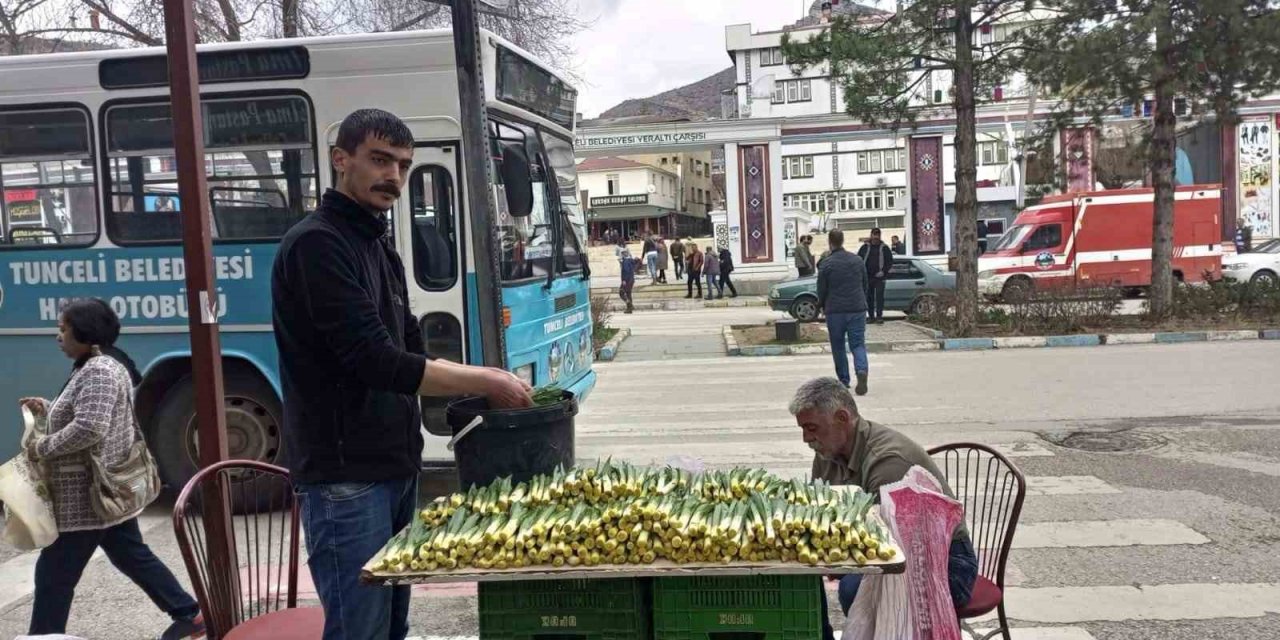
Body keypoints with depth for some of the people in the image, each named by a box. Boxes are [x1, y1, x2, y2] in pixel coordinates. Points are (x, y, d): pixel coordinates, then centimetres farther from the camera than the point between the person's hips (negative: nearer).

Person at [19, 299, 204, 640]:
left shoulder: (99, 371, -19)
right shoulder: (97, 368, 15)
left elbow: (90, 428, -29)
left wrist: (42, 447, -17)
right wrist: (47, 407, 17)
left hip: (86, 498, -11)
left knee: (53, 573, 1)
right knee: (133, 558, 15)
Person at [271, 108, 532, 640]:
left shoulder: (378, 247, 14)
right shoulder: (316, 245, -15)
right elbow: (376, 362, -22)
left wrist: (482, 382, 3)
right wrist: (482, 381, -15)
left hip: (394, 466, 9)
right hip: (345, 475, -9)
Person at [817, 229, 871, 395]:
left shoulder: (826, 264, -7)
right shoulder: (858, 260, 6)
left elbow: (822, 291, -2)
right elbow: (865, 285, 14)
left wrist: (823, 307, 16)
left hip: (835, 311, -2)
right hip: (857, 309, 2)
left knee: (838, 346, 11)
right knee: (858, 344, 3)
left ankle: (844, 380, 14)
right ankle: (862, 371, -23)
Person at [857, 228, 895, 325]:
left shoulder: (884, 248, 5)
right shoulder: (865, 247, 9)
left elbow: (890, 262, 5)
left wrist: (883, 271, -9)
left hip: (879, 277, -2)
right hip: (867, 277, 2)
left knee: (879, 296, -7)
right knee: (869, 297, 5)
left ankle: (879, 316, -5)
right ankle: (871, 316, 12)